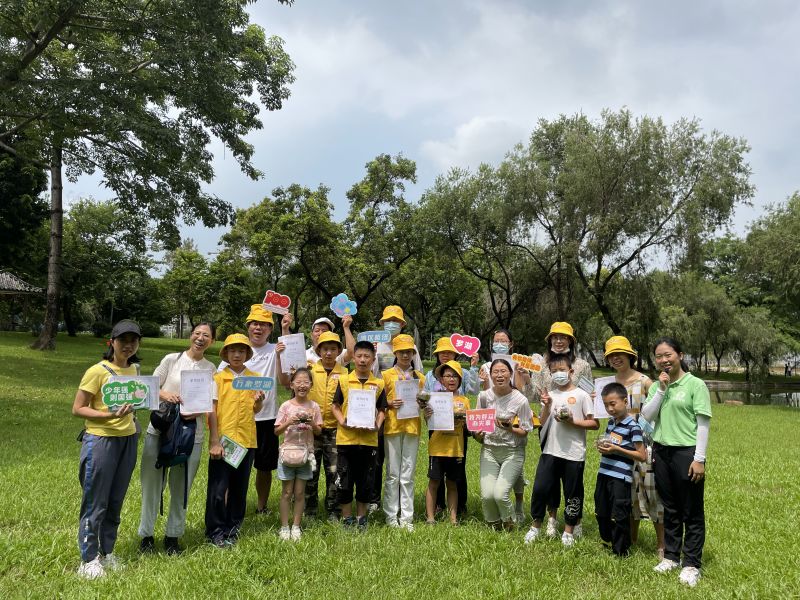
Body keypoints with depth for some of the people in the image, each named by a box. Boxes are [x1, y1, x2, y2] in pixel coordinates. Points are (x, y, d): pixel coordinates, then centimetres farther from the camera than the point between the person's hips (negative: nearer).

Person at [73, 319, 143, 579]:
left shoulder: (134, 369, 6)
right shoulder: (97, 371, -12)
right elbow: (77, 409, -11)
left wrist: (129, 413, 3)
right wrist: (109, 415, -24)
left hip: (128, 440, 6)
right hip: (101, 440, -6)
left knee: (115, 501, 14)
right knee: (95, 502, 3)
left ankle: (107, 553, 27)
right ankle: (89, 559, 17)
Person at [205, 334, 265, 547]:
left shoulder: (254, 378, 8)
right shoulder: (218, 377, -2)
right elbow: (212, 410, -6)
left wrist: (259, 401, -11)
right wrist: (214, 442, -13)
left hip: (246, 440, 3)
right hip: (223, 440, -3)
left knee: (240, 487, 12)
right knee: (218, 488, 1)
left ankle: (233, 527, 26)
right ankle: (216, 531, 15)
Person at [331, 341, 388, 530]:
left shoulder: (378, 383, 4)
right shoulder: (344, 381, 2)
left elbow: (382, 409, 7)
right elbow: (335, 406, 4)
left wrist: (377, 424, -10)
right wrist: (342, 421, -12)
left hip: (369, 439, 1)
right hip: (346, 438, -1)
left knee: (366, 480, 10)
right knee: (344, 479, 6)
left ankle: (361, 518, 25)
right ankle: (347, 518, 21)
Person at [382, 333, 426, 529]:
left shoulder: (419, 377, 13)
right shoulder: (387, 375, 6)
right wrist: (390, 404, -14)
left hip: (412, 427, 2)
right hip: (392, 426, -2)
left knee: (408, 475, 4)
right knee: (393, 474, 2)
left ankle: (407, 517, 10)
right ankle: (391, 516, 11)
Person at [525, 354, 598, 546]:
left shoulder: (581, 395, -2)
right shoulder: (549, 395, 9)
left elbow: (594, 423, -4)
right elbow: (542, 423, 4)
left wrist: (572, 422, -15)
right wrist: (547, 406, -12)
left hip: (574, 453, -3)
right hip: (550, 451, 3)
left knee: (572, 493, 7)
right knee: (540, 488, 0)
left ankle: (568, 532, 23)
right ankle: (535, 527, 18)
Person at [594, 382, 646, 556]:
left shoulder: (632, 426, -13)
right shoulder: (611, 422, 10)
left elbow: (642, 455, -15)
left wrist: (617, 449, -20)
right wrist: (602, 446, 3)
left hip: (621, 478, -8)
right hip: (603, 474, 8)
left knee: (618, 516, 2)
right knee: (601, 513, 17)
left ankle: (621, 552, 17)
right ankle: (607, 542, 36)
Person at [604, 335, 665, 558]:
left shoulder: (644, 381, -7)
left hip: (645, 441, -5)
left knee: (652, 489, -3)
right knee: (628, 490, 13)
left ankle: (661, 544, 9)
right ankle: (631, 537, 27)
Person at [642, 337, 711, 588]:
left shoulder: (695, 384, -8)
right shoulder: (656, 386, 8)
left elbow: (703, 424, -9)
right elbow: (646, 416, -2)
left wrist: (699, 459, -12)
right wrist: (661, 390, -9)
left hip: (686, 452, -5)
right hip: (661, 452, 5)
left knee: (692, 511, 5)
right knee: (670, 508, 16)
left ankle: (692, 563, 15)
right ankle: (671, 556, 28)